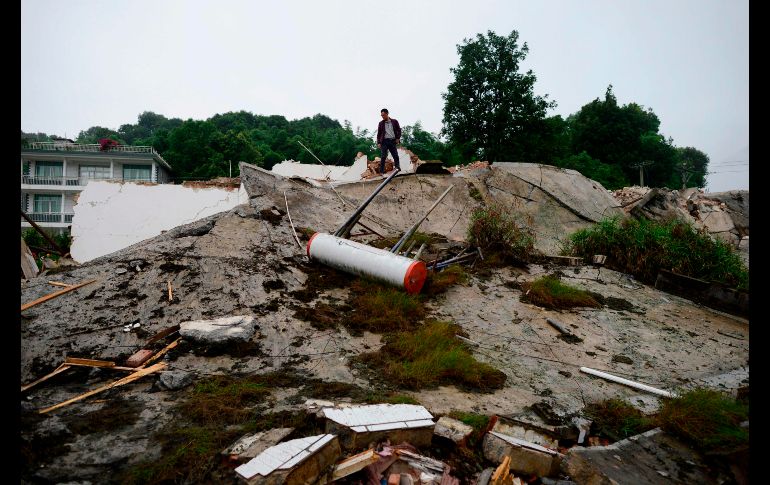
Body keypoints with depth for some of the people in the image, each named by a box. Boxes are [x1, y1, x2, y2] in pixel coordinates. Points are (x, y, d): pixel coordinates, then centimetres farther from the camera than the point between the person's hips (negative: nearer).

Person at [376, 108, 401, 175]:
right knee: (383, 157, -7)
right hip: (384, 141, -1)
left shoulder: (394, 121, 8)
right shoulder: (381, 123, 8)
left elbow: (399, 130, 11)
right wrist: (379, 143, 1)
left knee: (396, 156, -1)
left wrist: (398, 138, 0)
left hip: (392, 141, 1)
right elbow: (379, 133, 9)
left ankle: (397, 168, 7)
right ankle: (382, 171, -6)